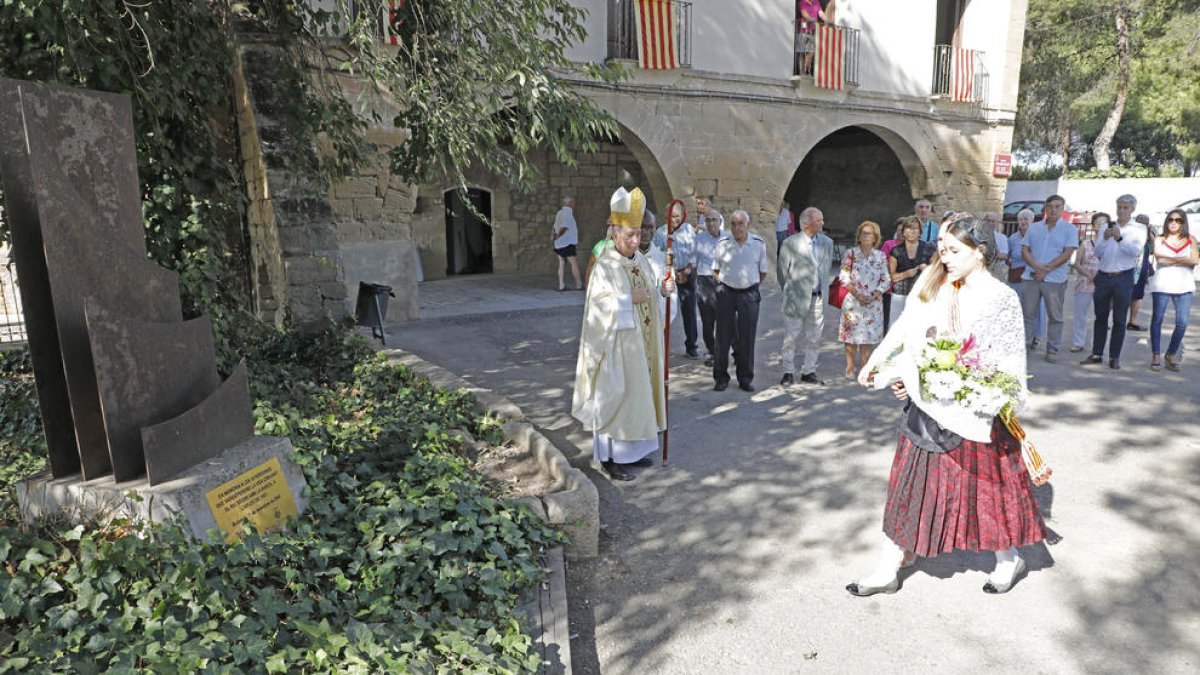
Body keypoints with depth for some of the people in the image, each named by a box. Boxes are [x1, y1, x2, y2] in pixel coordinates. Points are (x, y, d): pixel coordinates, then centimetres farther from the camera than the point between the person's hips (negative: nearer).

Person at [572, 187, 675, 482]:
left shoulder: (640, 259, 8)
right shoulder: (605, 266, -15)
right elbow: (599, 303, -19)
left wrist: (662, 288, -4)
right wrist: (630, 299, -24)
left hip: (641, 340, 8)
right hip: (617, 341, -8)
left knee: (639, 391, 15)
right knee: (615, 396, -2)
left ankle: (630, 449, 29)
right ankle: (609, 458, 10)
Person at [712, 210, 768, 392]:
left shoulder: (759, 244, -1)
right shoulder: (723, 244, 0)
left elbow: (763, 272, 9)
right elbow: (715, 271, 12)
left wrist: (751, 286, 8)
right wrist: (722, 285, 3)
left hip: (749, 294, 0)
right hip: (726, 293, 0)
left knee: (747, 338, 4)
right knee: (723, 336, 3)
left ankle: (745, 378, 15)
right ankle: (721, 377, 14)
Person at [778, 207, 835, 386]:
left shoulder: (827, 243, 6)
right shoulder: (790, 243, -8)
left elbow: (828, 267, 17)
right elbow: (781, 271, -1)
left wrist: (822, 289, 15)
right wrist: (790, 291, 5)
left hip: (818, 298, 4)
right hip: (796, 298, -4)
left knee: (814, 339, 10)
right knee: (791, 337, 3)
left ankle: (808, 372, 22)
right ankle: (788, 373, 15)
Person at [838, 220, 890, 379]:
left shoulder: (880, 256, 6)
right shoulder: (851, 253, -1)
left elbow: (885, 279, 5)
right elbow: (844, 277, -5)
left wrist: (875, 295, -10)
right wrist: (857, 294, -14)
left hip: (873, 302, 2)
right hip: (853, 300, -2)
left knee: (868, 335, 5)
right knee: (852, 332, 0)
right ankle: (850, 366, 12)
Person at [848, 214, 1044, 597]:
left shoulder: (1001, 299, -11)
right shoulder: (933, 286, 2)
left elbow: (1011, 366, -11)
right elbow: (904, 329, 9)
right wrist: (874, 362, 11)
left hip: (974, 416, -4)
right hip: (926, 409, 5)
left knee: (987, 488, 13)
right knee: (909, 489, 10)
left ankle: (1008, 560, 41)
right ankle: (888, 570, 21)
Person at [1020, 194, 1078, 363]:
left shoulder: (1069, 229, 2)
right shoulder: (1034, 228, 11)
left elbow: (1067, 254, -7)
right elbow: (1025, 250, 5)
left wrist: (1046, 269, -13)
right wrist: (1037, 267, -11)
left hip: (1055, 279, -2)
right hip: (1031, 277, 2)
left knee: (1055, 316, 4)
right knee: (1027, 313, 4)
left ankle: (1052, 349, 11)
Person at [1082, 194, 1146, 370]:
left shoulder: (1138, 229, 3)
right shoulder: (1107, 228, 10)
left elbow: (1136, 251, -13)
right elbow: (1097, 253, 2)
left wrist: (1120, 238, -28)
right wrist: (1105, 239, -17)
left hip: (1123, 278, -2)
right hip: (1103, 277, 3)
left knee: (1119, 320, 1)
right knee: (1100, 317, 7)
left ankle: (1114, 357, 6)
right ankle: (1096, 354, 13)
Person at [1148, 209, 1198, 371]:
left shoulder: (1190, 240, 10)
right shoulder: (1160, 240, 7)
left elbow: (1195, 260, -5)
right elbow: (1160, 259, -9)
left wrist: (1171, 260, -8)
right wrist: (1183, 260, -6)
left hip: (1184, 285, 1)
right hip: (1162, 284, -1)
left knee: (1182, 323, -3)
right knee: (1157, 320, 0)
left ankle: (1171, 354, 13)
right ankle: (1156, 356, 6)